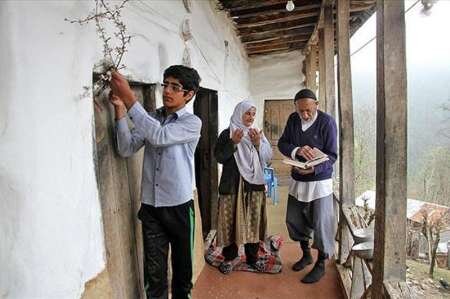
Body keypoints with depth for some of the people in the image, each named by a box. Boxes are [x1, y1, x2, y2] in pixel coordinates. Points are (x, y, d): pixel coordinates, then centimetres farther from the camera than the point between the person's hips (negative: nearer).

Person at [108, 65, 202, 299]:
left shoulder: (192, 122, -7)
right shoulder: (149, 119, 7)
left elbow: (159, 136, -24)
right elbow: (126, 149, -4)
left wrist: (129, 98, -25)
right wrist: (120, 111, -14)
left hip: (179, 206, -2)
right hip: (150, 206, 3)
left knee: (182, 264, 15)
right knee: (153, 270, 9)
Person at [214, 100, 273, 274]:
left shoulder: (257, 133, 11)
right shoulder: (227, 134, -1)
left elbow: (268, 157, 4)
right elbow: (219, 157, -9)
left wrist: (258, 143, -13)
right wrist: (233, 143, -21)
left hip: (255, 184, 4)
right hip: (232, 184, -3)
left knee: (254, 221, 8)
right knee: (232, 221, -1)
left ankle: (252, 257, 23)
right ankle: (228, 258, 16)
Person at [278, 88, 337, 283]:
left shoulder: (327, 122, -15)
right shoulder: (293, 119, -1)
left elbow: (332, 155, -15)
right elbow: (282, 143, -2)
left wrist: (314, 168, -33)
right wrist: (297, 150, -24)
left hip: (319, 181, -5)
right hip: (297, 180, 5)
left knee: (321, 224, 1)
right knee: (294, 220, 14)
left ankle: (321, 264, 23)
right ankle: (306, 254, 37)